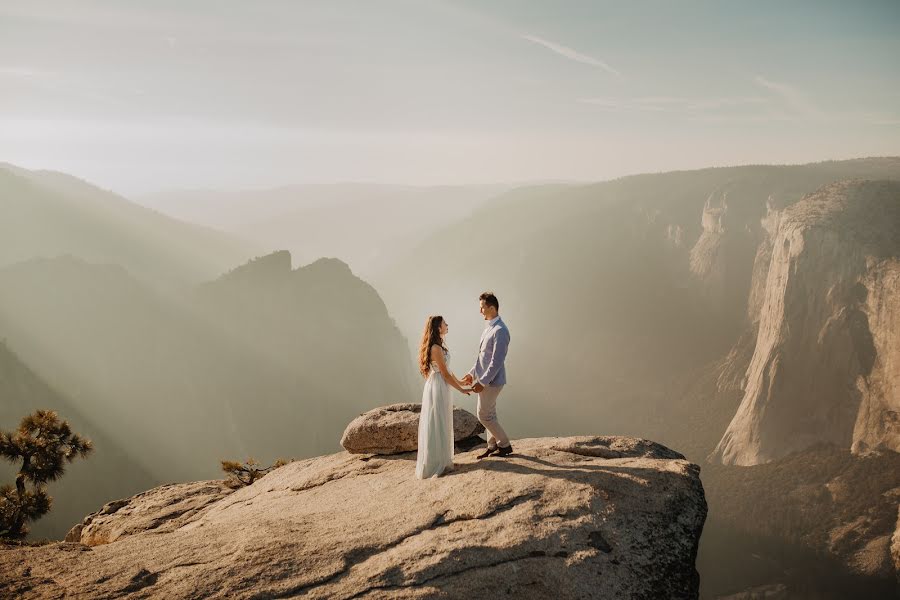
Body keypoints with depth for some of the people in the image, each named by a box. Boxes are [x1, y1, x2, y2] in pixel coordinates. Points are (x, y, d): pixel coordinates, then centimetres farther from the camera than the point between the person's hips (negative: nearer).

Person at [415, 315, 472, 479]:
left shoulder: (438, 346, 11)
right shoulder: (436, 348, -19)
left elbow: (446, 370, 18)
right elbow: (445, 374, -16)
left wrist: (460, 382, 26)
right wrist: (461, 390, -8)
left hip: (440, 387, 10)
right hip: (438, 388, -10)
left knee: (441, 425, 16)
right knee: (437, 425, -2)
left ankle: (441, 460, 24)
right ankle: (436, 464, 6)